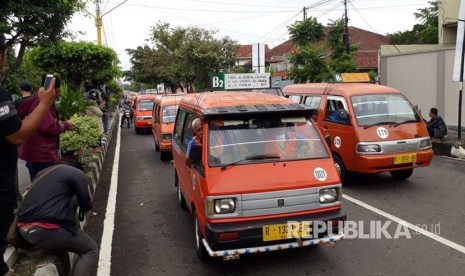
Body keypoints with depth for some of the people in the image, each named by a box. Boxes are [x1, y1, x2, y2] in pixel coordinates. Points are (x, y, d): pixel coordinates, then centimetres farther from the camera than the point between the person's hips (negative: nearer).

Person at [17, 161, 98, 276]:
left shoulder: (43, 171, 24)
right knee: (91, 250, 11)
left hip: (24, 228, 8)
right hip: (48, 230, -8)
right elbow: (87, 205, 5)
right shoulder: (77, 173, 4)